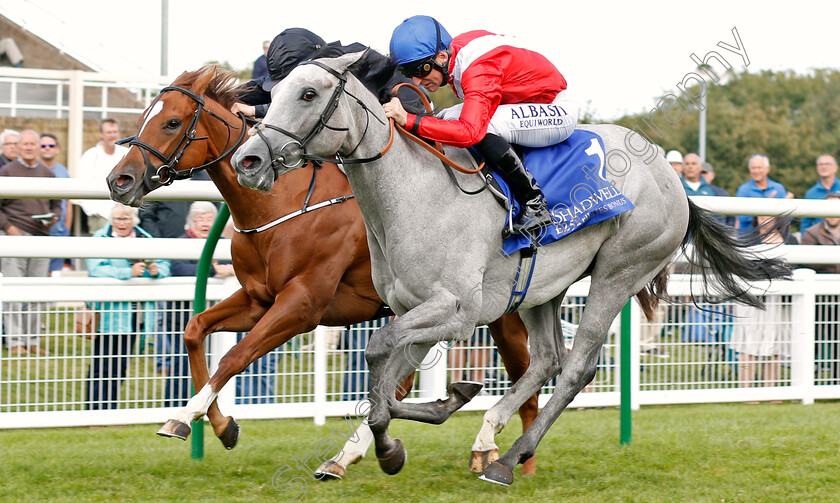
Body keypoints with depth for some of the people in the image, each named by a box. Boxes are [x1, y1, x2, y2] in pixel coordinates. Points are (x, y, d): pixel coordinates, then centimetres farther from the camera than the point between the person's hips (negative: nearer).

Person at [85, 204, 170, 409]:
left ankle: (110, 413, 18)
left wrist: (157, 270, -15)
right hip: (108, 313, -5)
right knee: (101, 367, -3)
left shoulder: (145, 239, 11)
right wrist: (129, 272, -26)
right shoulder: (100, 239, -4)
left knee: (120, 367, 11)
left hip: (134, 314, 5)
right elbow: (96, 270, -18)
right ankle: (95, 413, 2)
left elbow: (165, 266, 9)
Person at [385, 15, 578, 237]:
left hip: (556, 111, -10)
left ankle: (535, 206, -23)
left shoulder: (480, 70, -33)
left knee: (483, 127, -34)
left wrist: (409, 120, -46)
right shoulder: (455, 55, -5)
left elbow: (469, 131, -46)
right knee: (445, 120, -1)